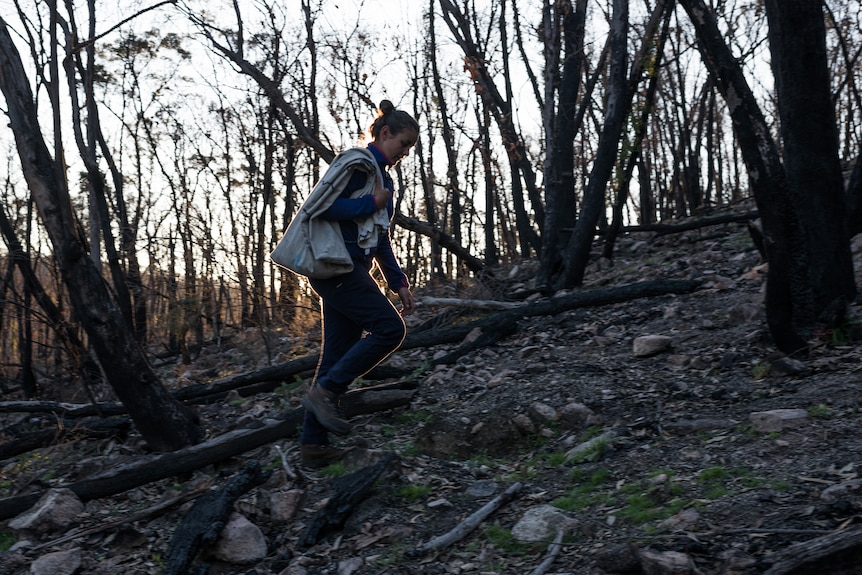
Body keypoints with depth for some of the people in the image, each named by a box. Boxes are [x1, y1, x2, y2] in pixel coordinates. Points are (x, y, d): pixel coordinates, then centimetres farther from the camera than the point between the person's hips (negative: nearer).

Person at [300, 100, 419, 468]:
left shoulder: (383, 178, 23)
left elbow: (380, 239, 25)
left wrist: (399, 283, 17)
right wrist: (371, 204, -13)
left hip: (350, 269, 9)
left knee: (338, 356, 6)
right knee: (389, 327, -15)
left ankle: (313, 444, 9)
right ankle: (325, 391, -8)